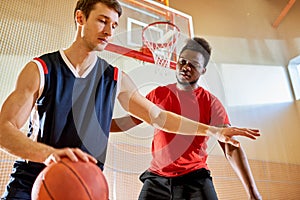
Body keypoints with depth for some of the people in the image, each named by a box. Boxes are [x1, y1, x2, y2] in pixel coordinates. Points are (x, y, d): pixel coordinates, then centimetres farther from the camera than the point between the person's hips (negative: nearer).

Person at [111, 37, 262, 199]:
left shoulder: (211, 103, -5)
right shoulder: (158, 94, 3)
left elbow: (231, 149, -9)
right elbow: (126, 122, 9)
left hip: (195, 179, -1)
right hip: (156, 179, 2)